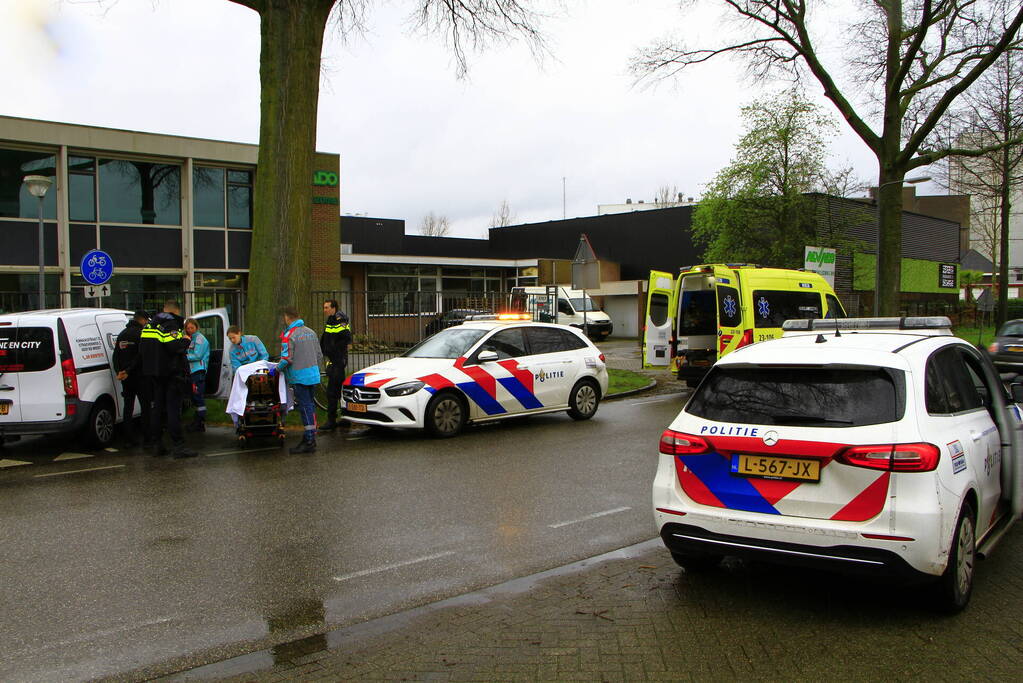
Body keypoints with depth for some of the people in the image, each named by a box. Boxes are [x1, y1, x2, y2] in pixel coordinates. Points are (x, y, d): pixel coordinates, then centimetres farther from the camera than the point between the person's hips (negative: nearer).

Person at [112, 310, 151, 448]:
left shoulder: (122, 334, 14)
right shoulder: (141, 333, -11)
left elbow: (116, 355, 12)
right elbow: (140, 356, -19)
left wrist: (118, 371, 3)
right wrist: (128, 371, -16)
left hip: (125, 377, 7)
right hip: (140, 376, -7)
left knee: (128, 407, 10)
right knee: (146, 406, 0)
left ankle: (129, 439, 10)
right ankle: (147, 439, 0)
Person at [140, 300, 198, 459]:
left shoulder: (149, 326, 14)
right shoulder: (171, 325, -13)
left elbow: (141, 349, 17)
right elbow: (176, 347, -26)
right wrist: (185, 339, -9)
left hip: (153, 373, 8)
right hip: (171, 373, -8)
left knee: (158, 407, 14)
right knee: (173, 408, -7)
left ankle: (157, 443, 19)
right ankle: (178, 446, -8)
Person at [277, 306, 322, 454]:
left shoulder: (289, 335, -12)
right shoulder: (310, 332, 12)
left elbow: (287, 359, -17)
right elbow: (319, 355, 15)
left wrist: (277, 369, -1)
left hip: (299, 377, -7)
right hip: (313, 375, 7)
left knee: (305, 407, -6)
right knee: (310, 405, 15)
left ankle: (310, 442, -5)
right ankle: (310, 437, 22)